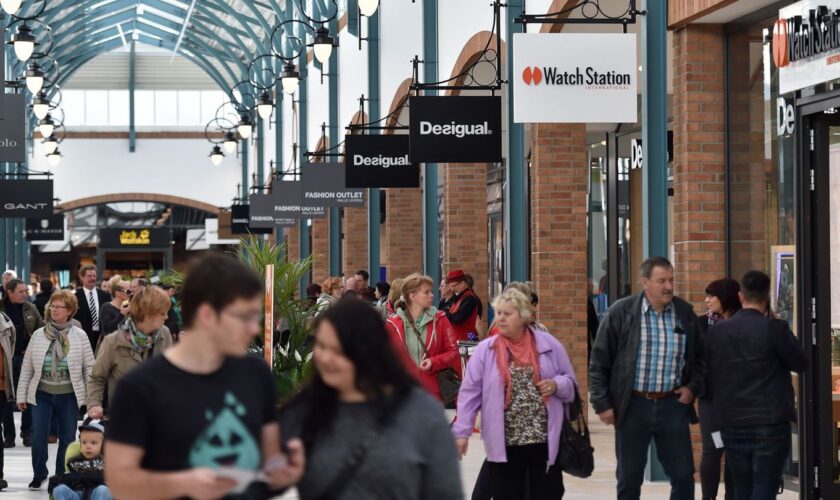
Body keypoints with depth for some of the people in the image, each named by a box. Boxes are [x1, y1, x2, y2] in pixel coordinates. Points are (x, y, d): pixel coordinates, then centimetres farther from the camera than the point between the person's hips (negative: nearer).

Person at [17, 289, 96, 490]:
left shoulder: (80, 336, -2)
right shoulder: (38, 335, 2)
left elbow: (89, 367, 0)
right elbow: (27, 367, 5)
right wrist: (21, 395, 3)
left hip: (69, 395, -1)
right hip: (42, 394, 1)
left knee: (67, 438, 7)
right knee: (38, 436, -3)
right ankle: (39, 474, 16)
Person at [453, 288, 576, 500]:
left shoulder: (549, 345, 2)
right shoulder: (485, 350, 0)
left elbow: (570, 382, 10)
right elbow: (470, 392, -1)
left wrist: (556, 385, -13)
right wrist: (462, 432, -7)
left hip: (545, 441, 0)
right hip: (504, 444, 0)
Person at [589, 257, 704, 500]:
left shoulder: (685, 313, 4)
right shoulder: (621, 312, -5)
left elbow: (699, 357, 16)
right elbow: (599, 361, -2)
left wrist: (693, 387, 1)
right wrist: (602, 404, -5)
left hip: (673, 404, 2)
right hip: (633, 406, -2)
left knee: (683, 476, 4)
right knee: (629, 479, 7)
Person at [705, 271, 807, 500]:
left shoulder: (715, 332, 3)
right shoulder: (774, 328, -10)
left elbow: (709, 378, 9)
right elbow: (801, 363, 1)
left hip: (731, 425, 4)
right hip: (770, 423, -4)